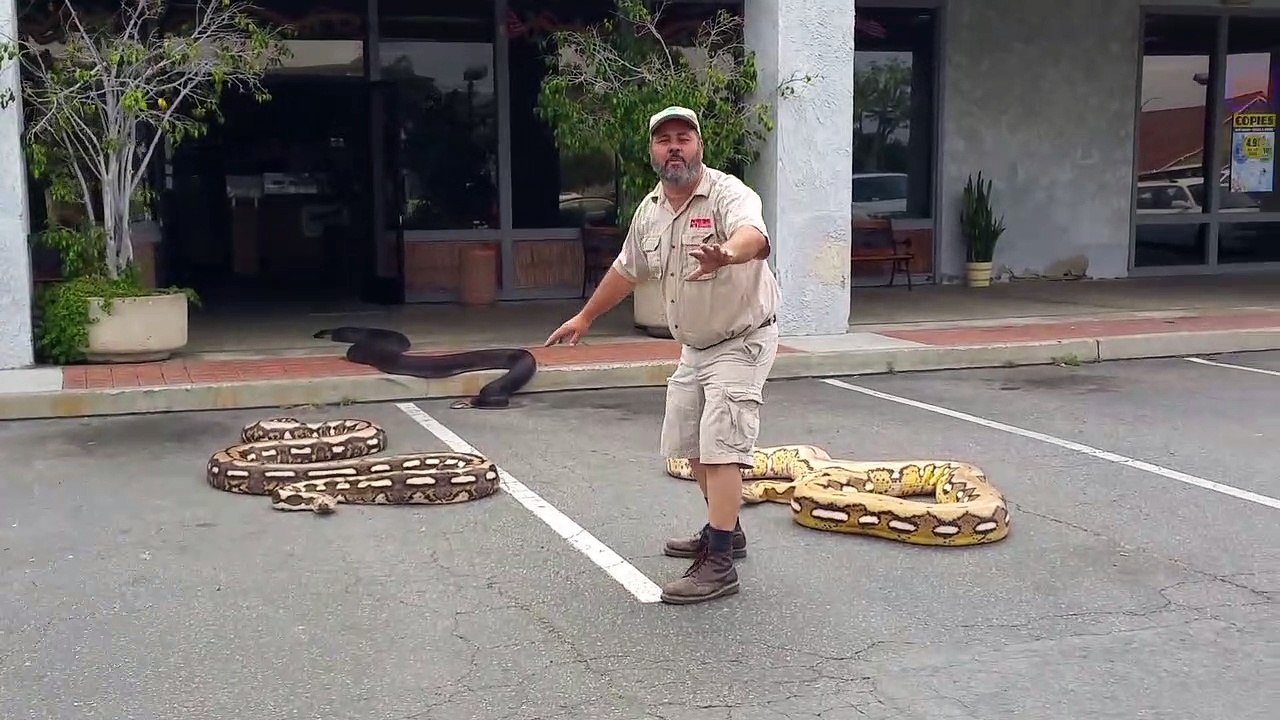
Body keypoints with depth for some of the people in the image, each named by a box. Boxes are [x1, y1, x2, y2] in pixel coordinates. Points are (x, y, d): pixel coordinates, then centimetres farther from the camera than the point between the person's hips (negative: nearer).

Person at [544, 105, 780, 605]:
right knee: (690, 443, 17)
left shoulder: (728, 194, -22)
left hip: (741, 341, -8)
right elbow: (627, 269, 18)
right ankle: (725, 531, 35)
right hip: (694, 345, 9)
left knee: (719, 447, -15)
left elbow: (754, 236, -46)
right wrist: (585, 316, 25)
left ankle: (719, 564, -12)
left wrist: (727, 254, -69)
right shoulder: (650, 209, 2)